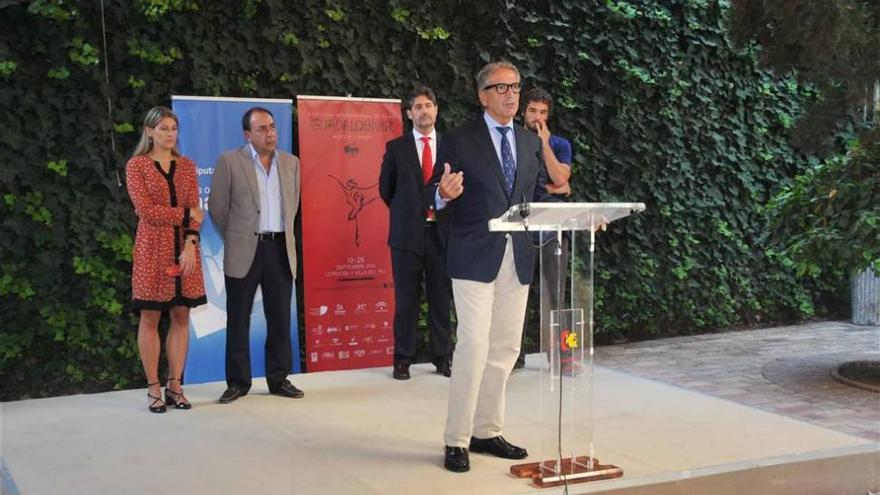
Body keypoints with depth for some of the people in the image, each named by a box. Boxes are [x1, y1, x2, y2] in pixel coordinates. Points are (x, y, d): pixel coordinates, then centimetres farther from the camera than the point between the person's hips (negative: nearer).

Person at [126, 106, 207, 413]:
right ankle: (154, 389, 7)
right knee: (150, 318, 0)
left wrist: (190, 245, -10)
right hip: (153, 247, -4)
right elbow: (146, 209, -10)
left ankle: (175, 386, 10)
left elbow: (194, 209, 3)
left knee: (181, 317, 3)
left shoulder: (186, 166, 11)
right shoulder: (136, 166, 0)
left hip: (185, 247, 4)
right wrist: (185, 215, -7)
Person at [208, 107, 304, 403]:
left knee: (280, 318, 7)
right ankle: (238, 382, 13)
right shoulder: (229, 161, -4)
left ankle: (279, 379, 17)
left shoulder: (290, 162, 9)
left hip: (280, 248, 3)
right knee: (238, 319, 3)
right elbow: (217, 207, 0)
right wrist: (234, 238, 5)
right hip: (244, 250, -3)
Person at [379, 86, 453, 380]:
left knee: (441, 298, 6)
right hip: (408, 233, -1)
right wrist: (407, 212, 11)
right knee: (406, 299, 3)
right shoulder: (396, 148, 4)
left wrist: (444, 211, 3)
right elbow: (386, 189, 11)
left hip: (442, 231, 1)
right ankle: (403, 359, 10)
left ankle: (443, 358, 15)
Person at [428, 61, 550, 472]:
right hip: (475, 258, -6)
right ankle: (456, 441, 1)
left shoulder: (531, 143, 13)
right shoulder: (458, 141, -3)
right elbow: (434, 197, -4)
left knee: (505, 349, 10)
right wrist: (444, 193, -27)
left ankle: (487, 431, 22)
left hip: (518, 259, 6)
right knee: (473, 347, -10)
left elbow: (540, 197, 15)